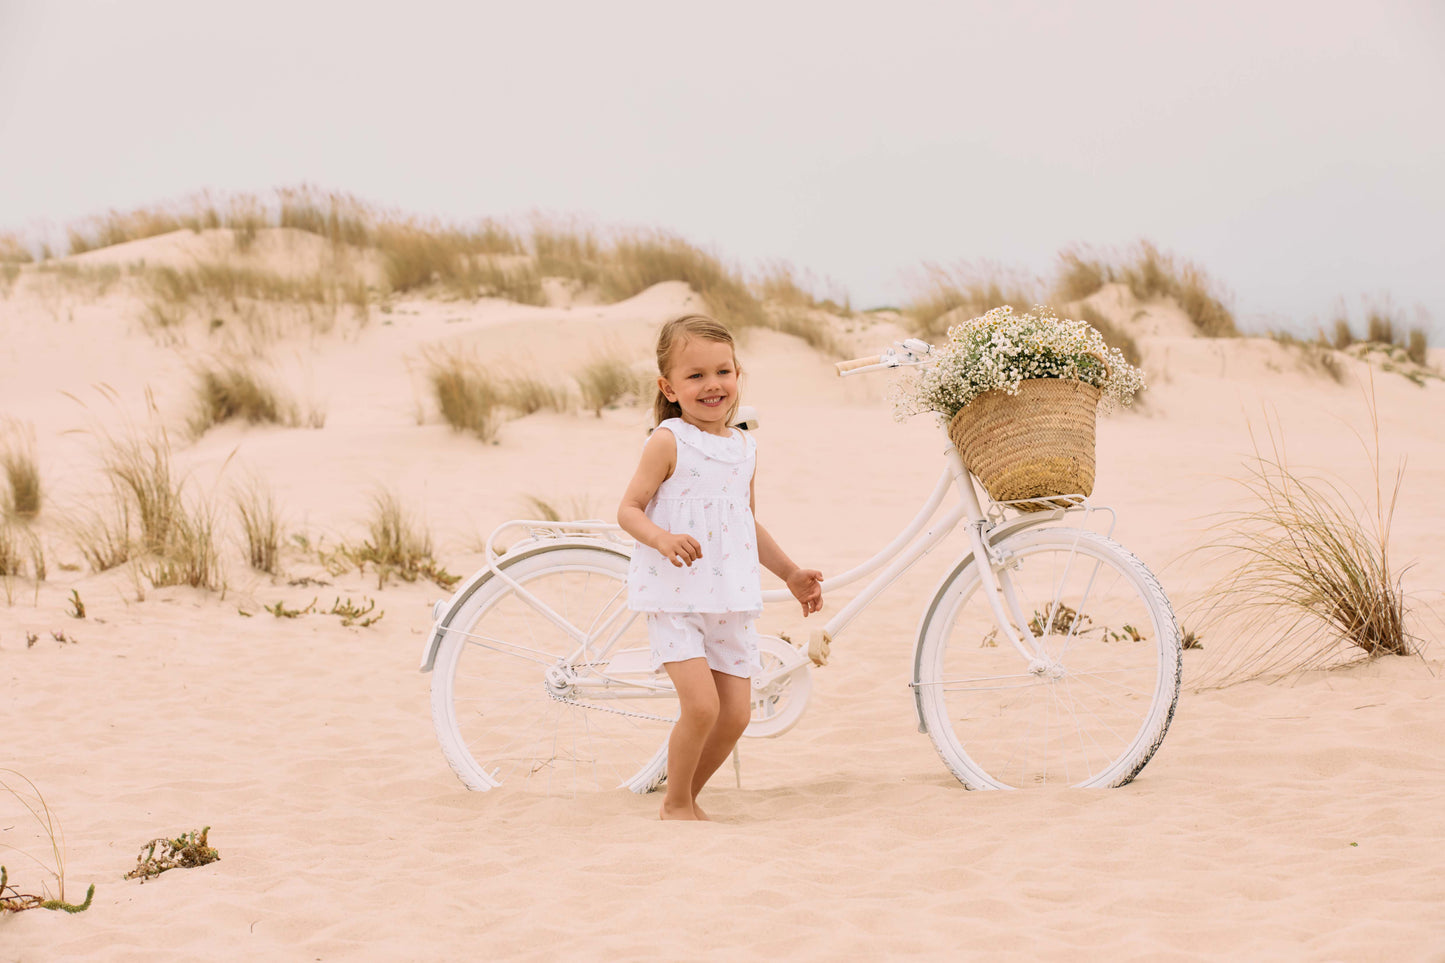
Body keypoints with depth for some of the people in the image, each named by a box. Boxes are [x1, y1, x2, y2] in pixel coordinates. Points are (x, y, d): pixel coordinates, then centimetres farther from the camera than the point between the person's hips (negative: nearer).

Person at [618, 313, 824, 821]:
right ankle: (675, 803, 4)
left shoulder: (744, 447, 12)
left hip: (731, 601, 6)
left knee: (736, 714, 2)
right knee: (701, 705, -17)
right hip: (675, 597, -6)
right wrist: (662, 539, -28)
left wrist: (791, 574, 23)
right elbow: (629, 509, -9)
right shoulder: (669, 442, -7)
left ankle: (689, 798, 22)